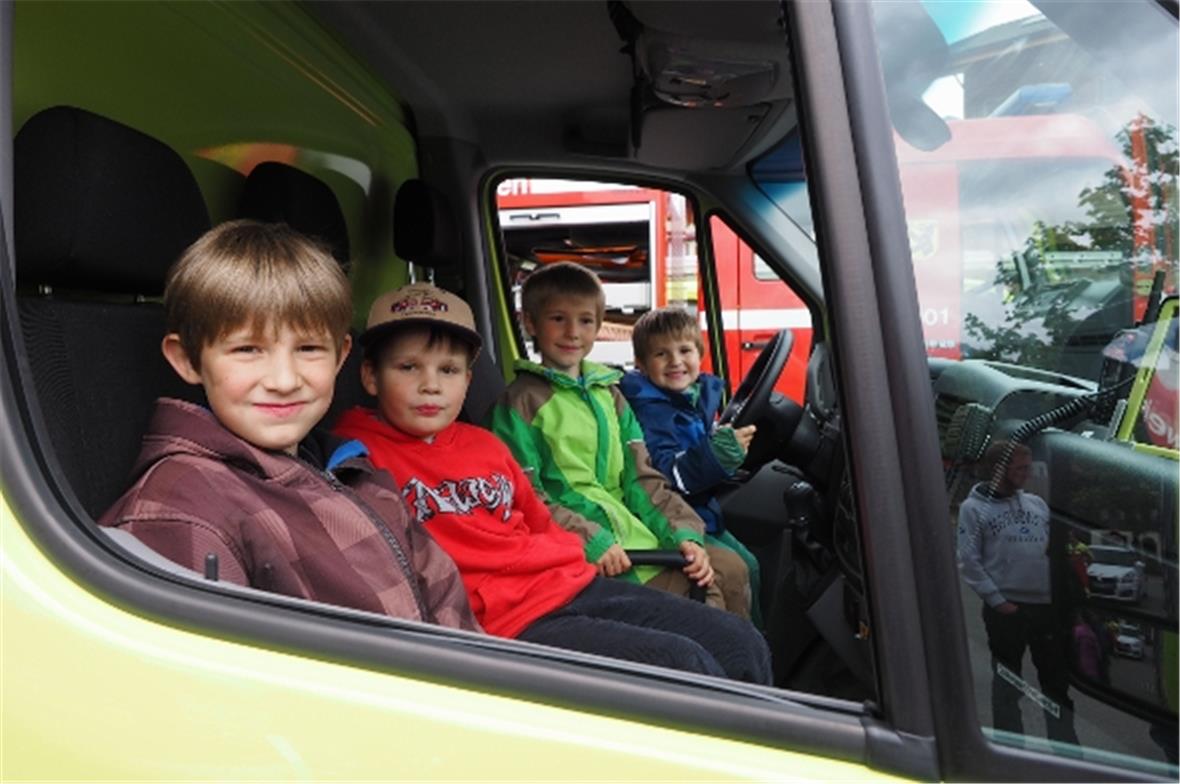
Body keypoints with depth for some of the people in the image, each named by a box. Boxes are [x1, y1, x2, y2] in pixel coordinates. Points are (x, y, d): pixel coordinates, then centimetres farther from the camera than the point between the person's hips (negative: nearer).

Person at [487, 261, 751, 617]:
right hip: (581, 556, -7)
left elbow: (640, 477, 13)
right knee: (703, 591, -19)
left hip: (634, 535, 7)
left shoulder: (608, 394, 17)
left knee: (730, 567, -6)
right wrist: (591, 541, -21)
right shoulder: (521, 403, -3)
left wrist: (684, 533, -1)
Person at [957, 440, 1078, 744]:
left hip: (1047, 605, 4)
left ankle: (1066, 747, 24)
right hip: (1006, 608, -4)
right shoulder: (974, 508, -2)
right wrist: (997, 601, -12)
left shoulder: (1036, 503, 13)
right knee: (1008, 682, 7)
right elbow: (969, 562, -7)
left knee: (1058, 679, 11)